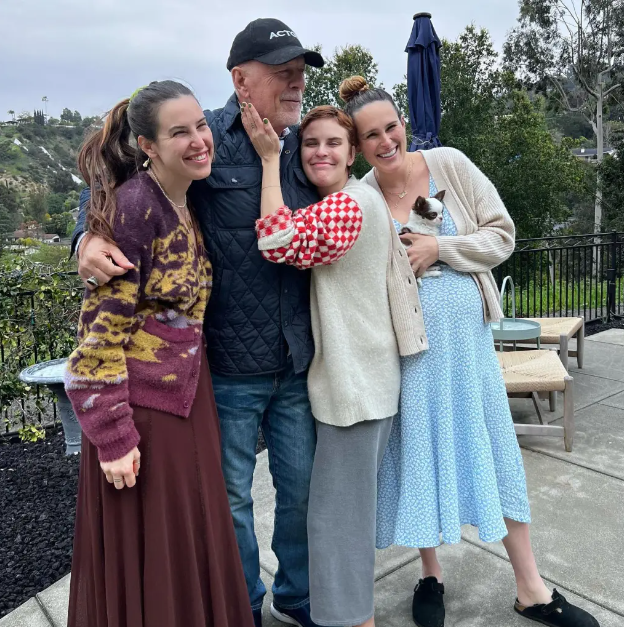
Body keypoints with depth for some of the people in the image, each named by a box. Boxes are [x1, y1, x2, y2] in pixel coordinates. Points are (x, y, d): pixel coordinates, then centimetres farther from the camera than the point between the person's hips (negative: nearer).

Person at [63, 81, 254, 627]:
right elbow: (100, 328, -18)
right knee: (144, 558, 11)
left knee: (191, 545, 20)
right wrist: (114, 436, -18)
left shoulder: (189, 202, 6)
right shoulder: (134, 204, -18)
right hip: (138, 403, -7)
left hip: (187, 396, 7)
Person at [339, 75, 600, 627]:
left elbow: (502, 234, -3)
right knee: (419, 453, 10)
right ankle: (431, 575, 34)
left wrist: (439, 248, -14)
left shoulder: (449, 164, -3)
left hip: (467, 334, 1)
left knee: (494, 452, 9)